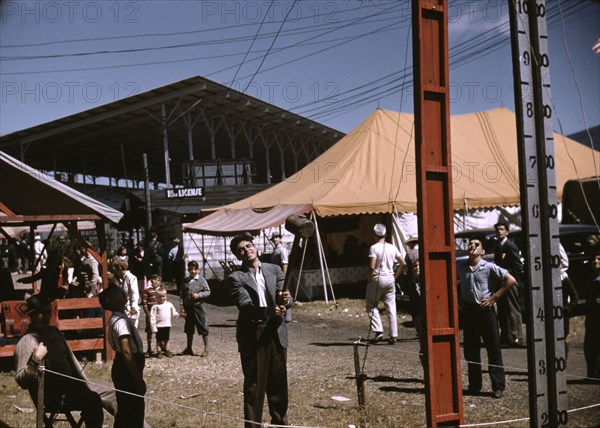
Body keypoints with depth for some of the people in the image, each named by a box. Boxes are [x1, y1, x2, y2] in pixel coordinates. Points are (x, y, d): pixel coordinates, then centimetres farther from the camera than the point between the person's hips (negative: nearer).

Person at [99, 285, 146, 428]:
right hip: (127, 371, -10)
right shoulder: (121, 321, -20)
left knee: (126, 411, 17)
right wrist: (138, 378, -25)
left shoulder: (118, 318, 12)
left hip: (124, 370, 10)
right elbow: (126, 352, -27)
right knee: (133, 411, -3)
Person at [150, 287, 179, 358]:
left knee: (166, 339, 14)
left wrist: (177, 314, 3)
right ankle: (158, 352, 13)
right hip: (159, 326, -4)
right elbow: (152, 317, -9)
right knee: (159, 340, 4)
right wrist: (154, 327, -12)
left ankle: (166, 350, 26)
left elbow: (173, 313, 20)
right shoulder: (155, 306, -7)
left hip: (167, 325, 4)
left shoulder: (169, 304, 6)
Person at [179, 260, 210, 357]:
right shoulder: (185, 281, 7)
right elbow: (182, 294, 8)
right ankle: (189, 348, 26)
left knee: (203, 328, -2)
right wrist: (182, 306, 1)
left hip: (198, 306, -4)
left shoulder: (201, 280, -3)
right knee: (189, 329, 14)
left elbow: (208, 291, -2)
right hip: (188, 307, 4)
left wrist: (199, 295, -17)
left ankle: (206, 349, 6)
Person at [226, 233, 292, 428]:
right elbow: (245, 306, -17)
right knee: (254, 385, 0)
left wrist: (285, 300, -23)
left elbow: (285, 298, 2)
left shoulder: (274, 270, 10)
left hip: (276, 332, 4)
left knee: (279, 382, 13)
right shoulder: (236, 278, -3)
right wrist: (268, 311, -34)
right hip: (252, 335, -4)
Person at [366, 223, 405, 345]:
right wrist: (395, 276, 16)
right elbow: (402, 263, 11)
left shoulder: (374, 248, -11)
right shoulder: (392, 248, 6)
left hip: (377, 279, -5)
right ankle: (393, 335, 4)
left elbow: (372, 267, -19)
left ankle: (378, 331, -5)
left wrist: (369, 278, -5)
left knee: (371, 306, 8)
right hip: (390, 279, 5)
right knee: (391, 308, 6)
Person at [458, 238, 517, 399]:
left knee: (493, 349, -1)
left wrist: (494, 297, -11)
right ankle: (474, 385, 19)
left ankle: (498, 386, 5)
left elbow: (511, 280, -10)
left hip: (485, 310, -4)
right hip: (468, 311, 4)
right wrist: (459, 300, 9)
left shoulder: (489, 267, -7)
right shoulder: (461, 269, 4)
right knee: (470, 350, 9)